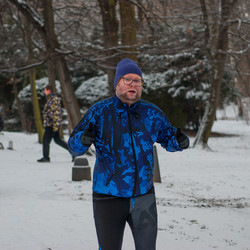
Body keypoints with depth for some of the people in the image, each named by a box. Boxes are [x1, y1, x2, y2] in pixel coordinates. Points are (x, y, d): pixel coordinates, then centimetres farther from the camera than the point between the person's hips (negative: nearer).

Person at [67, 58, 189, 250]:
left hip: (144, 196, 2)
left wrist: (180, 142, -9)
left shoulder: (152, 113, 4)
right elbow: (73, 147, -6)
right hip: (109, 197, -2)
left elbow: (167, 138, 15)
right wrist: (83, 140, -30)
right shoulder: (99, 111, -4)